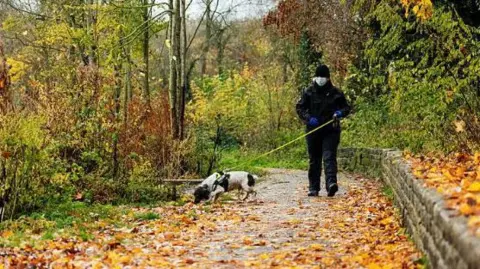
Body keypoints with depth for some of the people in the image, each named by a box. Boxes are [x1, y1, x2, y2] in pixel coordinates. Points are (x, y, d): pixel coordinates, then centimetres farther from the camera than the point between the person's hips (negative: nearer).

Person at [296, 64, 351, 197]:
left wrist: (340, 113, -11)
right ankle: (313, 188, 16)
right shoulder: (308, 92, 5)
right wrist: (308, 118, -12)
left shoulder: (335, 92, 4)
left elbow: (346, 107, 12)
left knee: (329, 157, -16)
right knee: (314, 160, 8)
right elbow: (300, 108, 6)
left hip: (331, 131, -2)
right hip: (313, 130, 2)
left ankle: (331, 183, -29)